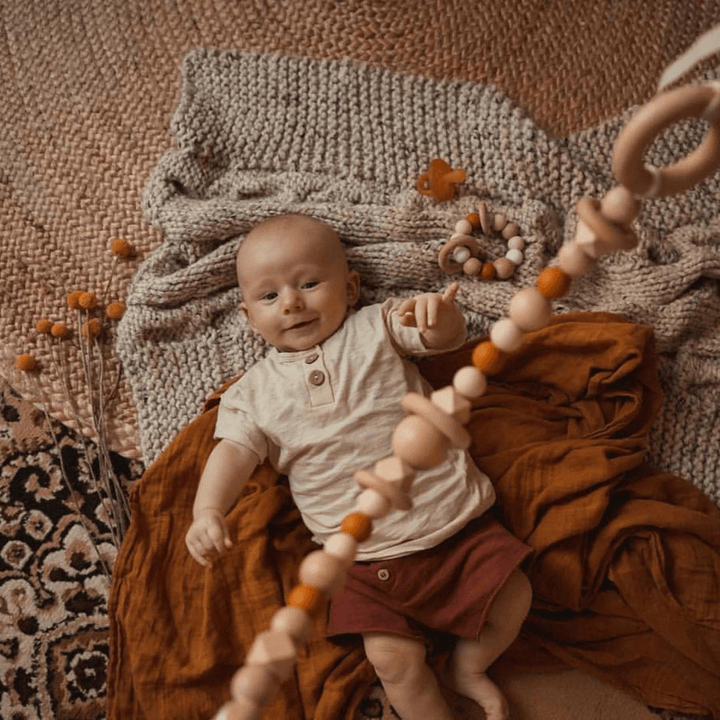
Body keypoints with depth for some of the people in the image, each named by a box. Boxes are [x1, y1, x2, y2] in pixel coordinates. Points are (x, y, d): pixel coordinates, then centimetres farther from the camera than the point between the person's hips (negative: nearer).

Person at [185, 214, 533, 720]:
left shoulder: (375, 328, 3)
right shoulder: (255, 392, 5)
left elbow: (445, 336, -6)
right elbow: (234, 451, -4)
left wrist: (439, 311, -31)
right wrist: (209, 512, -23)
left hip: (452, 516, 0)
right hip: (369, 559, 0)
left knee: (512, 600, -3)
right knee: (393, 658, -9)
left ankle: (469, 668, 26)